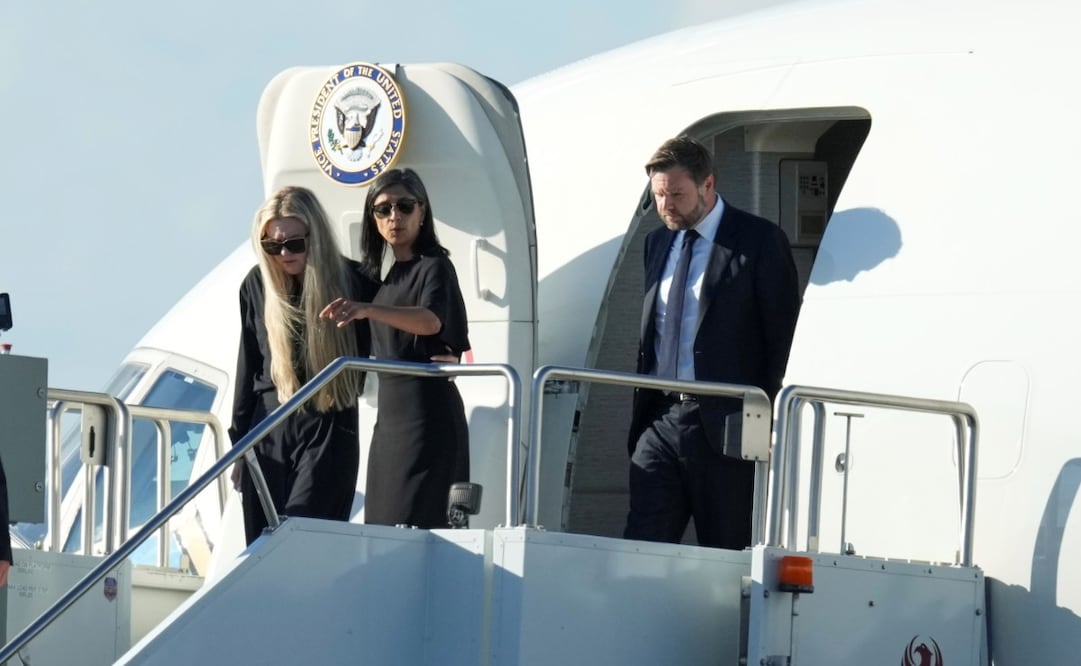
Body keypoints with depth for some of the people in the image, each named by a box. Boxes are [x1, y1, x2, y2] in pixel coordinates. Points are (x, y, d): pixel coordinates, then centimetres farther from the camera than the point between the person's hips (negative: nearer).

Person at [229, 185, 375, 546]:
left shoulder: (353, 281, -5)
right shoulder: (257, 285, 5)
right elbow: (248, 364, 11)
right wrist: (239, 442, 11)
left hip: (327, 432, -4)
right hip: (268, 431, 4)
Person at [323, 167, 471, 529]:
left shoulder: (433, 266, -9)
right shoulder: (389, 274, 15)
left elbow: (431, 320, -31)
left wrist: (367, 309, -44)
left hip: (425, 412, -9)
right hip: (390, 411, 9)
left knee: (416, 524, -14)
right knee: (382, 525, 6)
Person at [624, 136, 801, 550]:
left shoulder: (760, 243, -4)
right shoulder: (657, 243, 16)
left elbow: (783, 340, -5)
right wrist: (642, 409, 13)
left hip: (725, 424, -5)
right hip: (659, 420, 5)